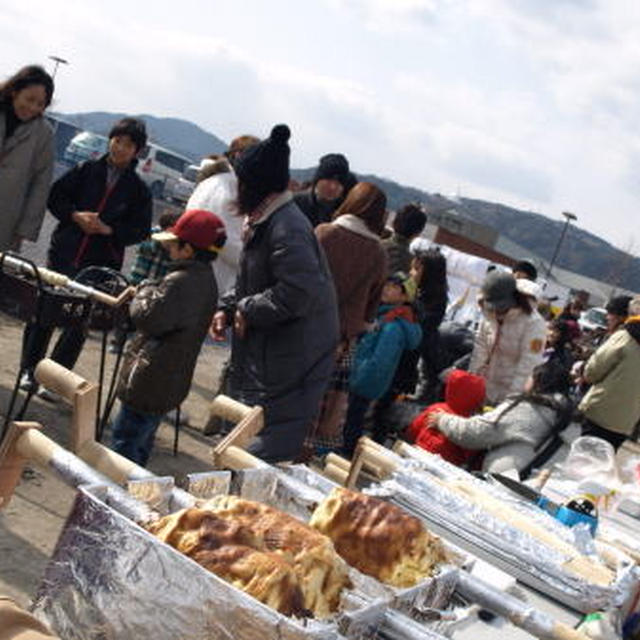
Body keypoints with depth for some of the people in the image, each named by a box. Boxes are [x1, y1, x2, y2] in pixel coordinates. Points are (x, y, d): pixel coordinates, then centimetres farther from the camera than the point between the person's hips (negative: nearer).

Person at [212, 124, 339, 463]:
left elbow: (299, 293, -31)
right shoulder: (264, 221, 13)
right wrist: (228, 308, 7)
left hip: (290, 366, -11)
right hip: (264, 353, 11)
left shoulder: (287, 229, -22)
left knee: (268, 449, -7)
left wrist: (248, 310, -17)